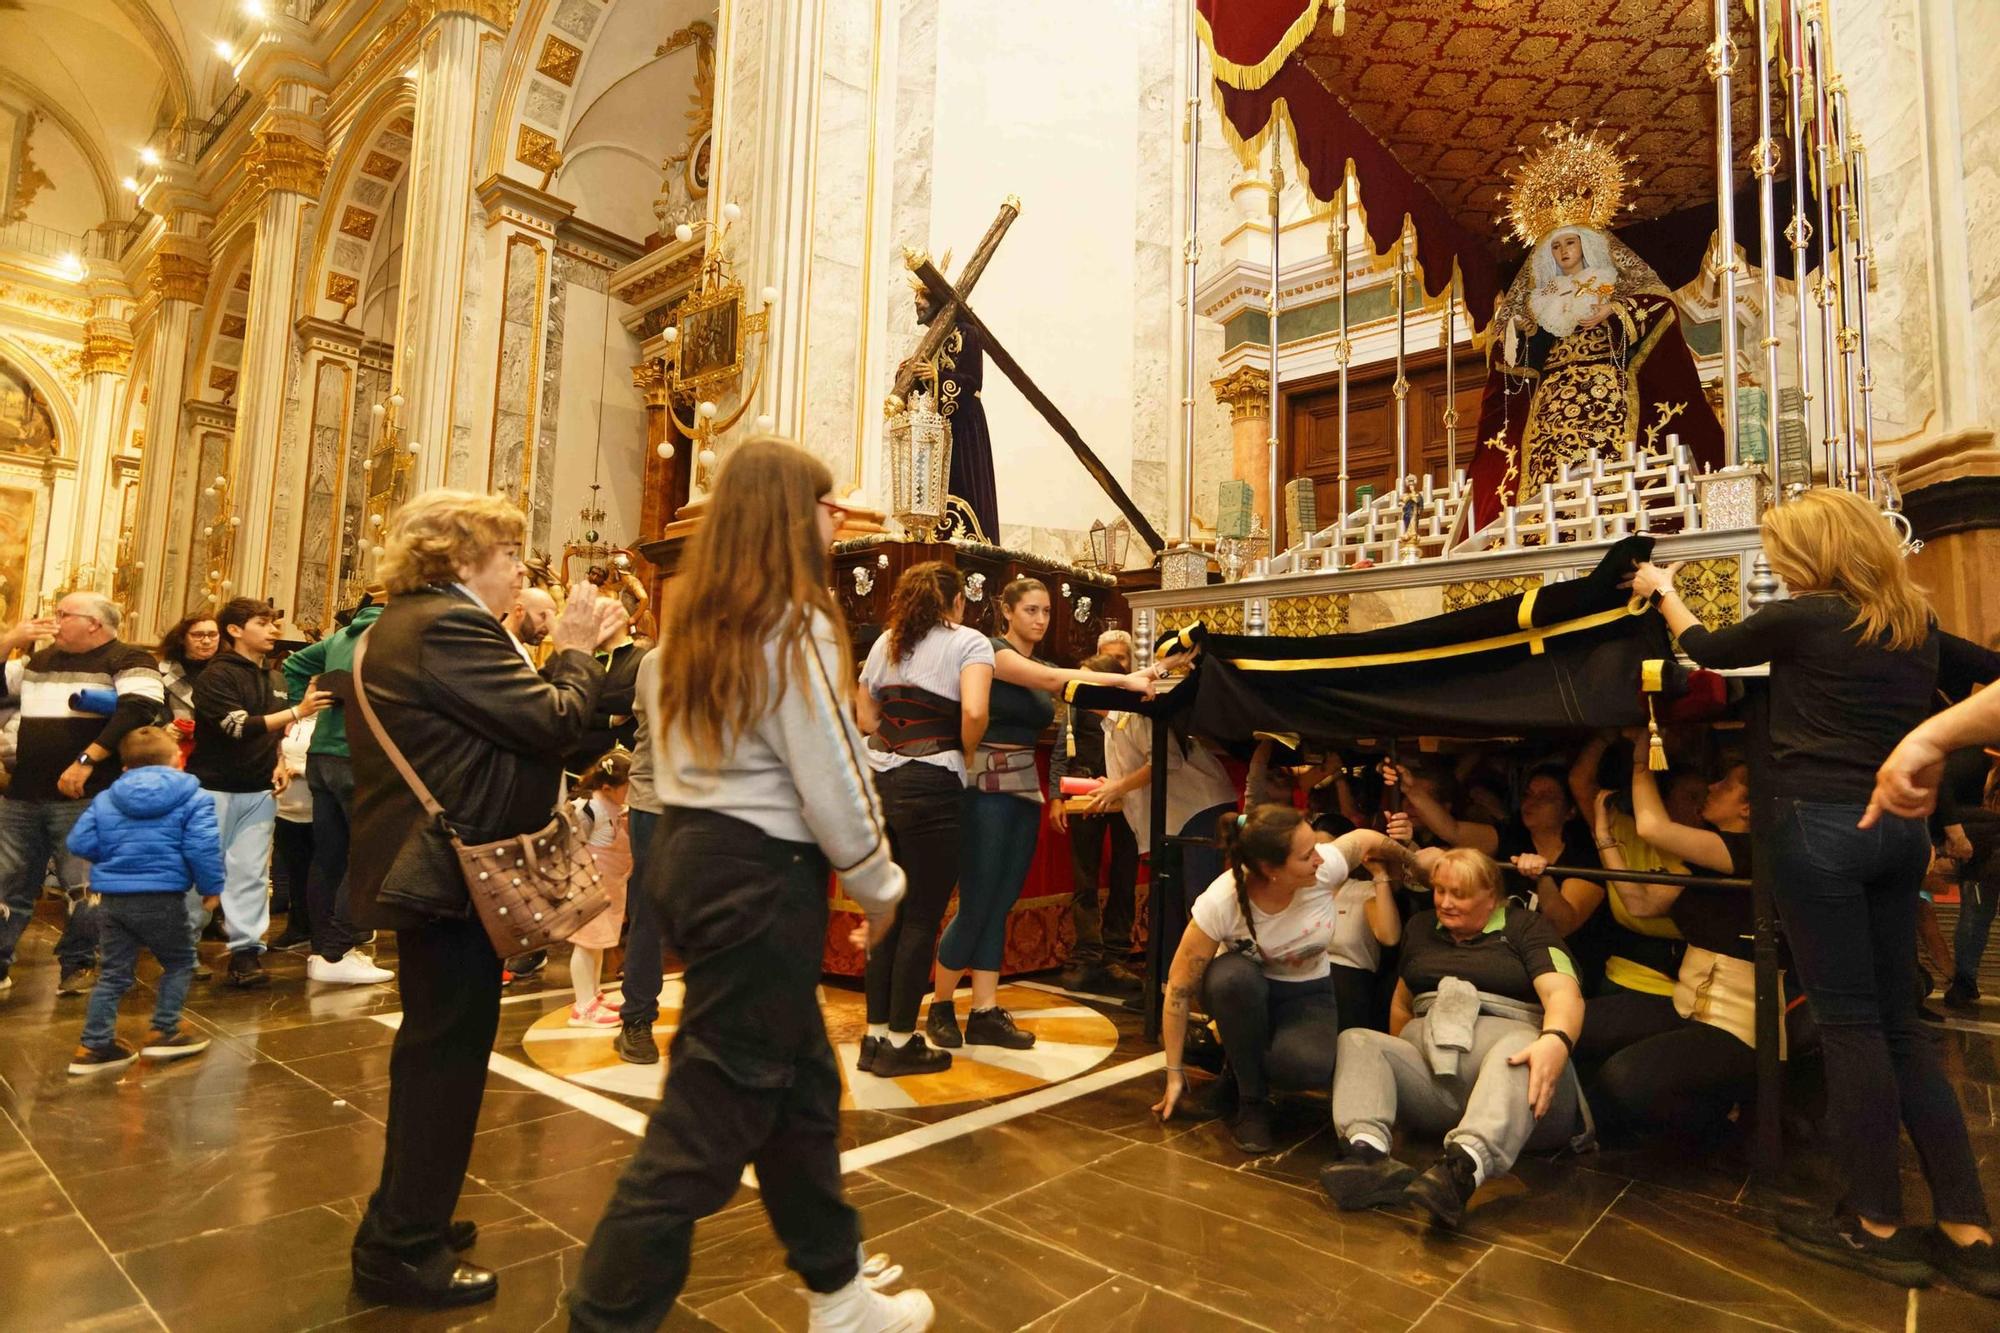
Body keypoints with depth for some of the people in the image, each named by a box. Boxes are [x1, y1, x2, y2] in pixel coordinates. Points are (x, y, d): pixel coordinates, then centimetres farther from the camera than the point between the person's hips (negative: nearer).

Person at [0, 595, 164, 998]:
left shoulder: (127, 660, -6)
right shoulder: (39, 660, 18)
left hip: (85, 799, -7)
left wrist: (87, 760, -24)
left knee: (83, 887, 1)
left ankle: (78, 965, 15)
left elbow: (138, 710, -21)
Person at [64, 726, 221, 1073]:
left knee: (114, 973, 15)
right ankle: (163, 1032, 13)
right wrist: (212, 886, -2)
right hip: (161, 897, -5)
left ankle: (94, 1045, 17)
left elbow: (79, 842, 6)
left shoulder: (105, 799, 10)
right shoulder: (193, 797, -6)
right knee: (179, 963, 13)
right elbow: (203, 847, -15)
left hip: (112, 898, 5)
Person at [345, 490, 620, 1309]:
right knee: (451, 1050, 2)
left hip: (420, 862, 11)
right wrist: (577, 653, -7)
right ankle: (404, 1249, 16)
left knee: (434, 1045, 22)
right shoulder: (450, 625, -19)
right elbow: (552, 722, -21)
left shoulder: (401, 625, 15)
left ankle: (404, 1220, 37)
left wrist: (561, 653, 7)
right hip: (454, 870, -11)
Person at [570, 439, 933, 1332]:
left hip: (691, 854, 9)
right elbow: (830, 780, -15)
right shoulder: (795, 626, -15)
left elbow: (681, 752, 13)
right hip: (759, 875, -9)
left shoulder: (690, 618, 10)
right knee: (710, 1115, 3)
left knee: (799, 1081, 20)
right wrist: (879, 887, -3)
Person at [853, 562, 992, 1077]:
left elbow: (865, 717, 16)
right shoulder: (969, 641, -3)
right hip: (931, 788, -6)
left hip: (881, 780, 6)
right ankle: (900, 1044, 13)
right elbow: (974, 712, -19)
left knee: (887, 912, 15)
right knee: (922, 918, 4)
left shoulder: (885, 642, 15)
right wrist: (965, 753, -3)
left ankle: (875, 1034, 23)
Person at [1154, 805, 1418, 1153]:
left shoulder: (1326, 867, -26)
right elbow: (1180, 988, -22)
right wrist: (1174, 1074, -17)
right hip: (1241, 991, -1)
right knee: (1233, 975, -40)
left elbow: (1368, 839, -3)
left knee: (1309, 1067, -33)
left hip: (1307, 995, 1)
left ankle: (1241, 1065, 3)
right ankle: (1251, 1099, -14)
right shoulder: (1220, 903, -30)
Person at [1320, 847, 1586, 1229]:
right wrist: (1397, 1065, 17)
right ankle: (1369, 1151, -44)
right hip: (1430, 1067, 5)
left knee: (1516, 1048, -37)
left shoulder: (1525, 926, 7)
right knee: (1355, 1040, -17)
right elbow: (1402, 1002, 29)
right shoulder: (1421, 927, 22)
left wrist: (1556, 1041, -32)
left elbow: (1564, 993, -10)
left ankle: (1464, 1167, -62)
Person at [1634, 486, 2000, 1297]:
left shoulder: (1803, 619, -7)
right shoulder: (1917, 626, 12)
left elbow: (1707, 650, 9)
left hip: (1821, 827, -7)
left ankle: (1878, 1228, 11)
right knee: (1898, 1023, 13)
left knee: (1849, 1023, 1)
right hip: (1897, 828, 7)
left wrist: (1662, 591, 25)